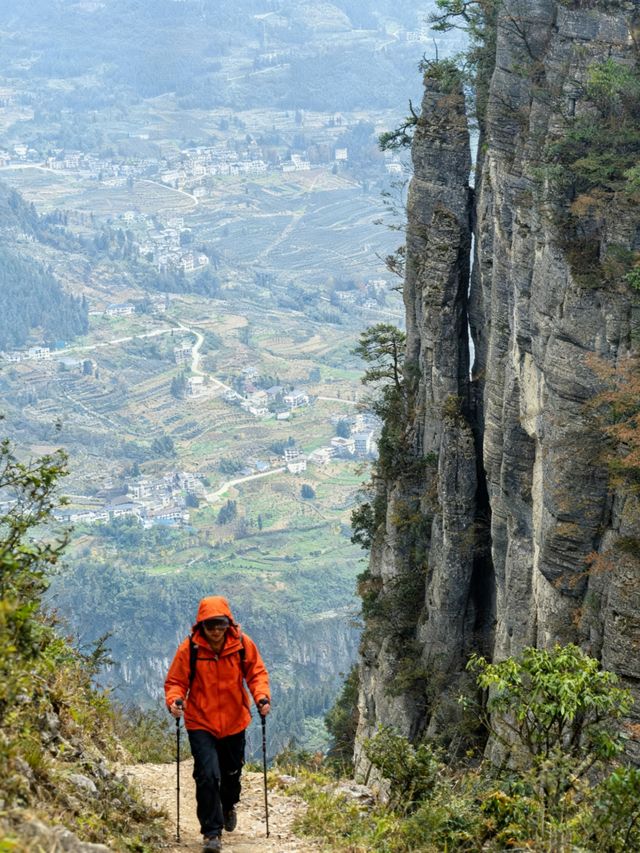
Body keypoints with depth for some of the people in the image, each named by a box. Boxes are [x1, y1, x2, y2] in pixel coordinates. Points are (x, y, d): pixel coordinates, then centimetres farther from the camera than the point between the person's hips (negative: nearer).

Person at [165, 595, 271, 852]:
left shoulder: (243, 644, -10)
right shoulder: (190, 648, -15)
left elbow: (257, 673, 1)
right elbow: (176, 681, -7)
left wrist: (262, 696, -16)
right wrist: (175, 700, -27)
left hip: (234, 722, 3)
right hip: (201, 723, -3)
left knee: (232, 773, 21)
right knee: (207, 776, -16)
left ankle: (228, 807, 54)